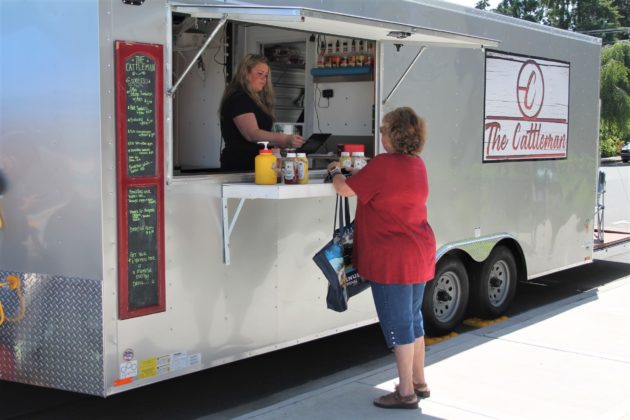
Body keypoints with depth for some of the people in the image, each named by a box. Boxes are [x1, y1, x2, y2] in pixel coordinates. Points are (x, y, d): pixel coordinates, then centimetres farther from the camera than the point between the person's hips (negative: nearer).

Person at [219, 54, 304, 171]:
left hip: (253, 165, 9)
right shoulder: (238, 99, -12)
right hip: (240, 167, -9)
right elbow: (252, 134, -25)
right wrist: (285, 139, -35)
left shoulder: (255, 100, 19)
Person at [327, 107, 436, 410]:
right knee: (412, 318, 19)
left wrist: (335, 171, 9)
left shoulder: (383, 164, -19)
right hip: (419, 255, 9)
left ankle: (406, 393, 9)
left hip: (392, 260, -8)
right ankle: (419, 382, 30)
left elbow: (345, 189, -11)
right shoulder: (417, 165, 7)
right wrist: (359, 172, 18)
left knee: (398, 324, 0)